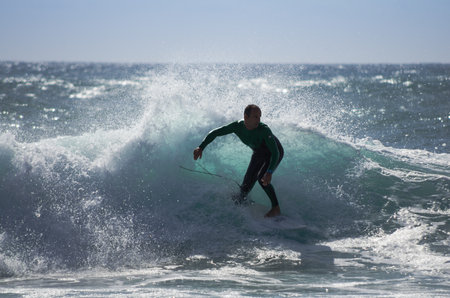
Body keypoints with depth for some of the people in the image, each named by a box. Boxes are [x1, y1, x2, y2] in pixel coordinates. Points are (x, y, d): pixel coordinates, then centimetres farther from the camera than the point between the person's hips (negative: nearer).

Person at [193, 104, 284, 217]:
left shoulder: (264, 130, -40)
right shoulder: (237, 126, -25)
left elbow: (275, 153, -42)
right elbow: (214, 133, -14)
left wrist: (269, 172, -55)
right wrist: (201, 147, -26)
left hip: (275, 153, -5)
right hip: (259, 153, 5)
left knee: (261, 178, -27)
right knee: (247, 185, 1)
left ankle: (276, 208, -12)